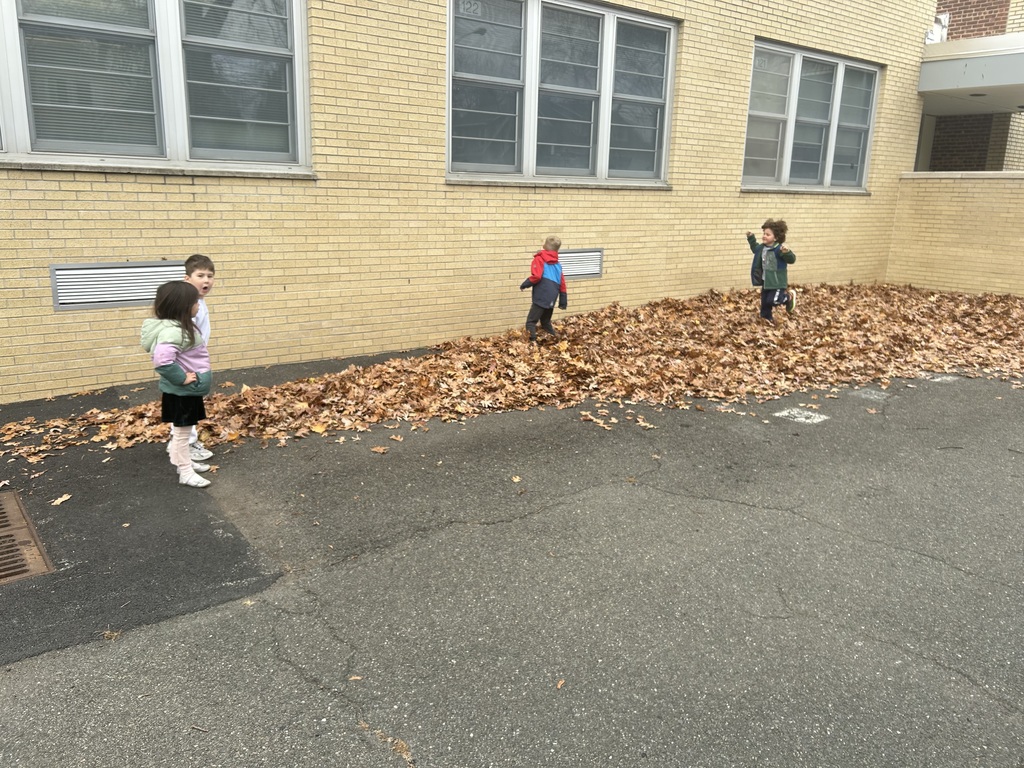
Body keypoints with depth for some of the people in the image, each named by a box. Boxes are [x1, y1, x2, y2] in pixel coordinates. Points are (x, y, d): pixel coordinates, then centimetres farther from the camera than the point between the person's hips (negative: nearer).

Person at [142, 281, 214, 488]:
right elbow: (162, 360, -42)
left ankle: (184, 462, 38)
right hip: (181, 392, -10)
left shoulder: (182, 326, 4)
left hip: (190, 390, 10)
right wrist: (181, 378, -27)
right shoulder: (174, 331, -29)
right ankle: (185, 472, 15)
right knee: (182, 431, 4)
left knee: (183, 430, 23)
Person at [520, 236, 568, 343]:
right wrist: (563, 301, 21)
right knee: (546, 322, 23)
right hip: (551, 299, 7)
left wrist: (524, 284, 0)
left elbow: (536, 276, -15)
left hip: (541, 298, -7)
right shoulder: (557, 264, 19)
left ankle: (533, 343, -19)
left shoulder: (539, 259, 0)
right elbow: (562, 284, 18)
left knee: (531, 322, -6)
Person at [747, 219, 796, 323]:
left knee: (773, 300, -11)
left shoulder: (780, 249, -21)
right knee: (764, 301, 13)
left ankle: (789, 297, 17)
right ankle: (766, 318, 32)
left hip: (777, 281, -7)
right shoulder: (762, 247, 3)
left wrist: (786, 252, -45)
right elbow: (755, 249, 28)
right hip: (765, 281, 7)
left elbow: (791, 259, -25)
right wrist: (751, 239, 20)